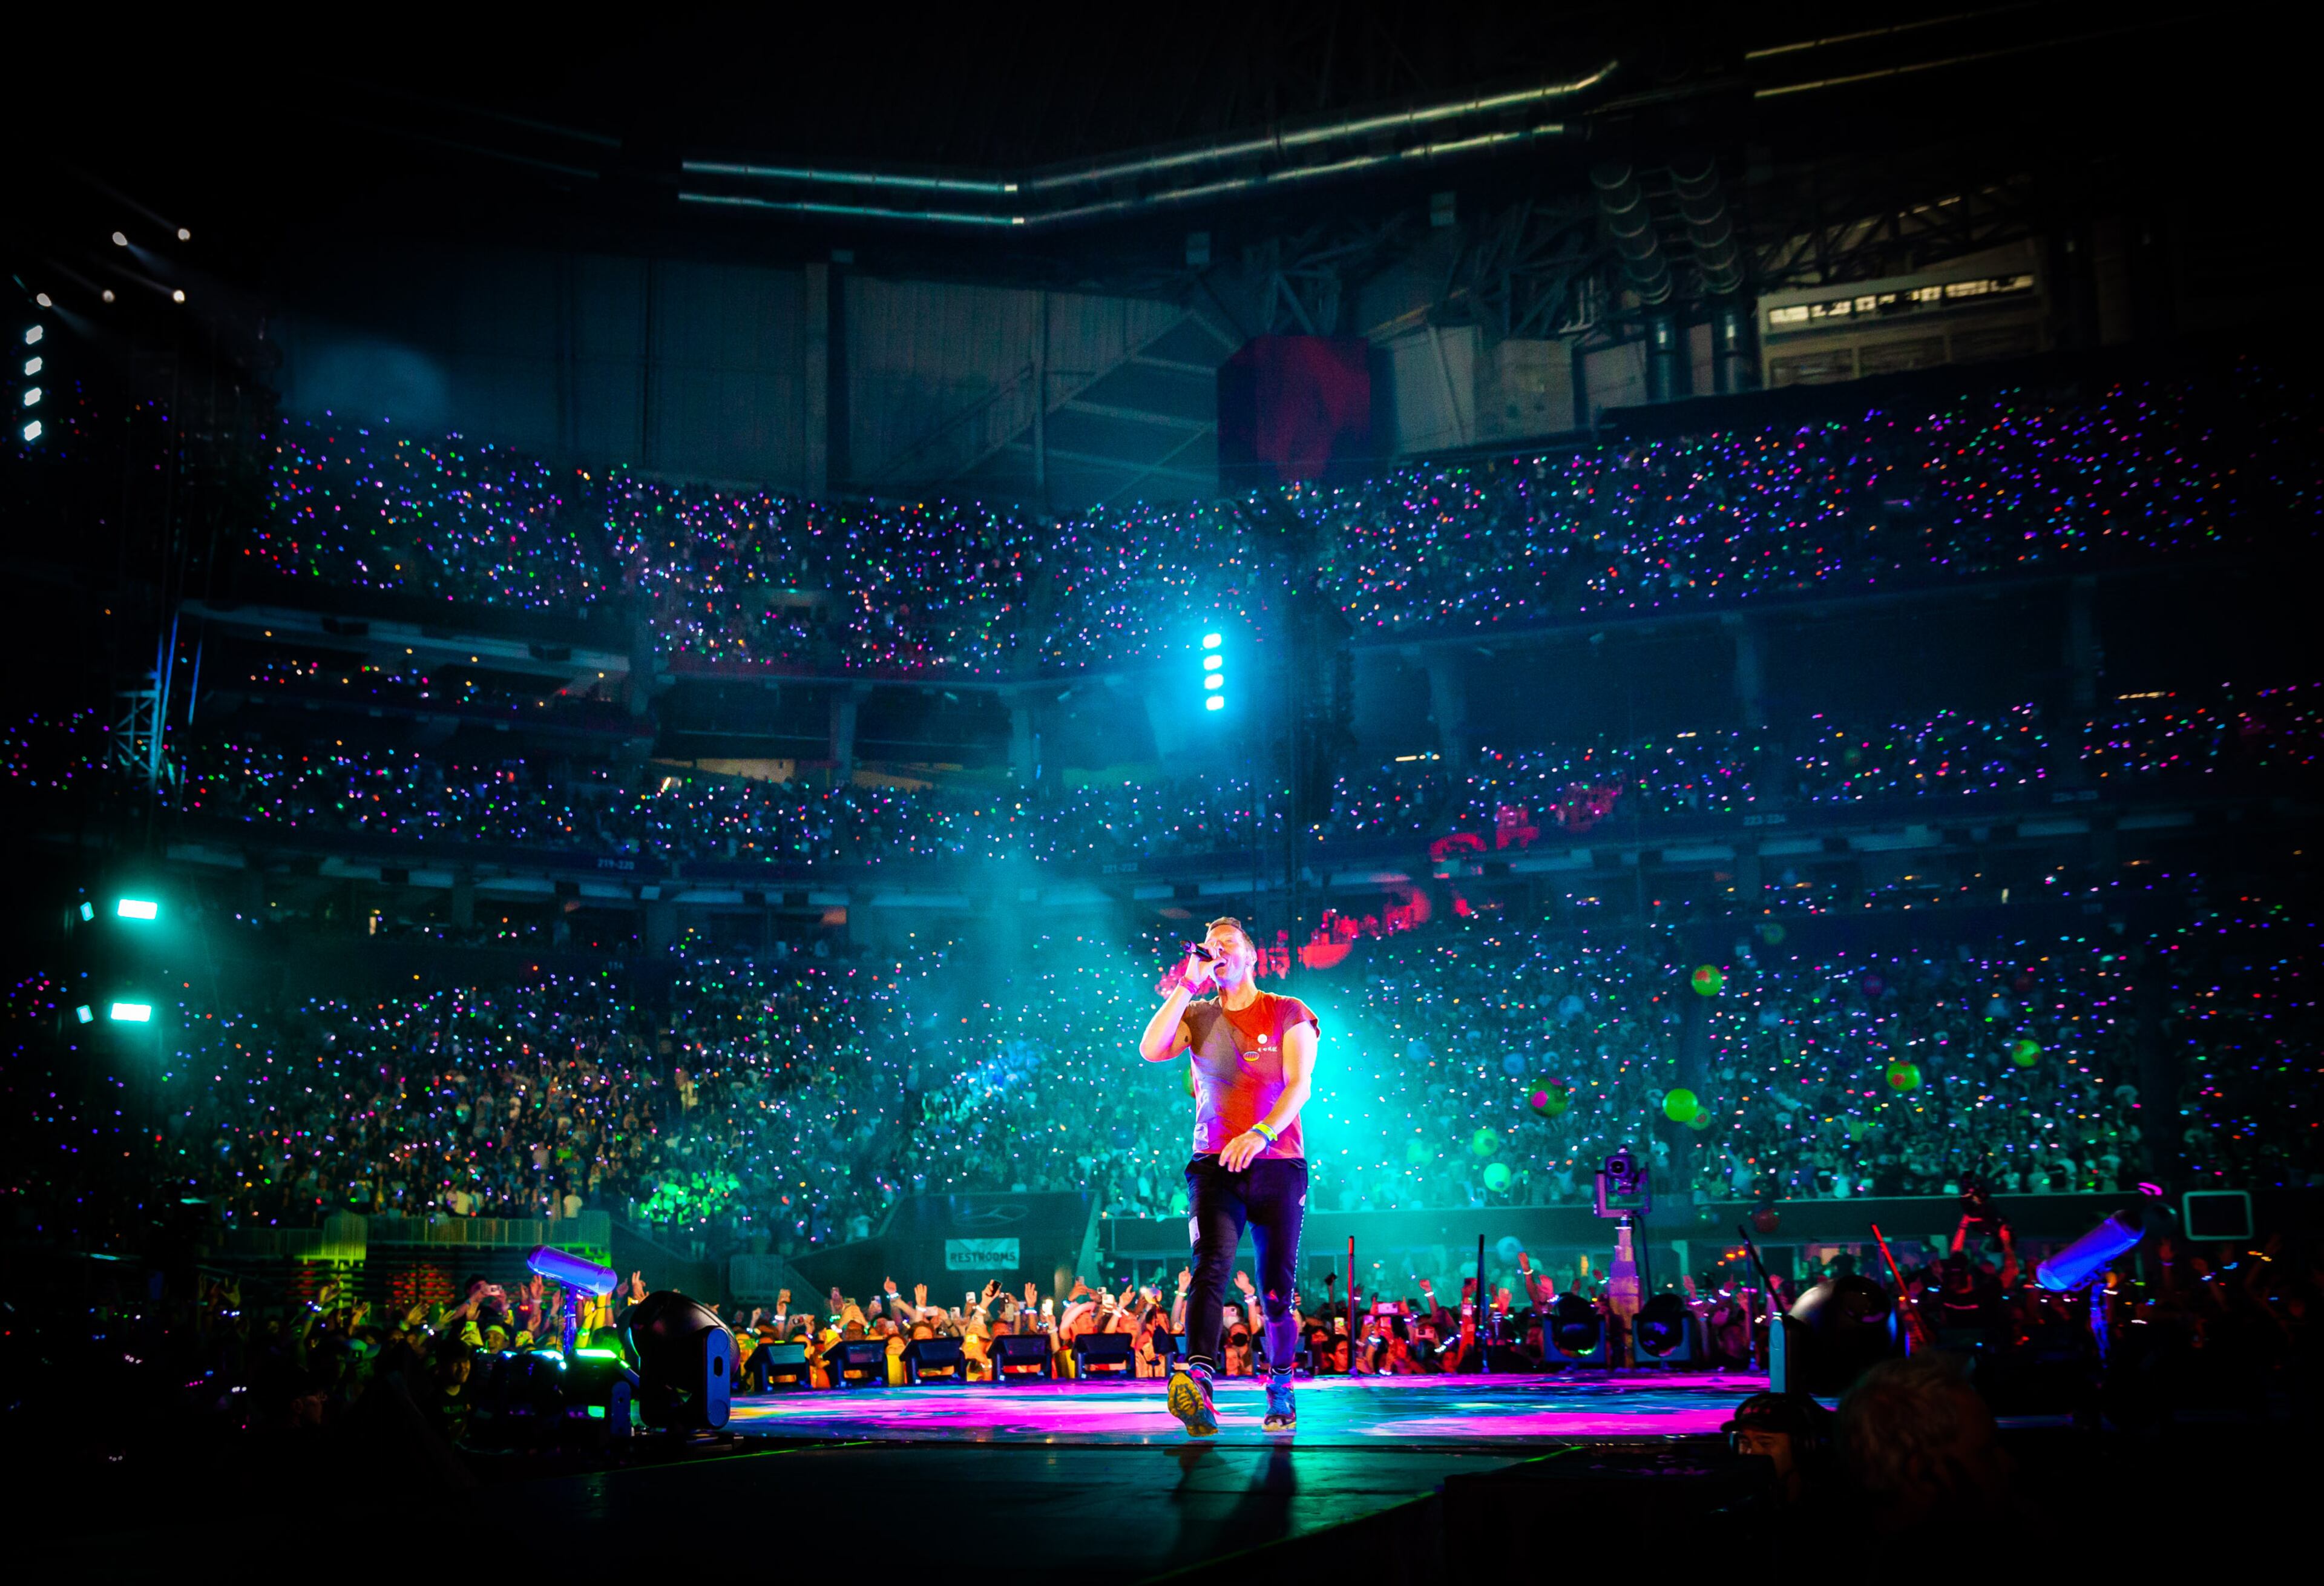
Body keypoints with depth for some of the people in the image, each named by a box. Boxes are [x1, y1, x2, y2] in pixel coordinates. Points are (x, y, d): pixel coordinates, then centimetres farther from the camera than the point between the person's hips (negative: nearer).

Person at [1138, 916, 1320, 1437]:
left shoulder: (1289, 1014, 5)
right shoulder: (1197, 1017, 13)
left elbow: (1299, 1084, -7)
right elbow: (1150, 1049, -5)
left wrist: (1261, 1132, -23)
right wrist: (1187, 985, -4)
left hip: (1277, 1165, -1)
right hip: (1215, 1165, 1)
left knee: (1277, 1291, 3)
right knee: (1211, 1267, -21)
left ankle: (1280, 1389, 22)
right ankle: (1197, 1380, -37)